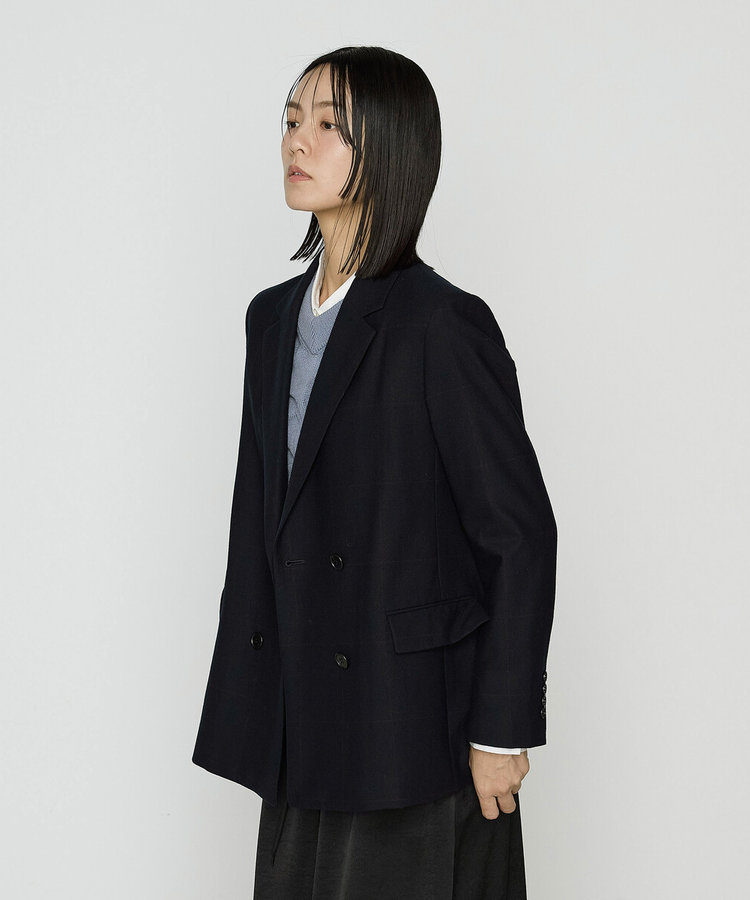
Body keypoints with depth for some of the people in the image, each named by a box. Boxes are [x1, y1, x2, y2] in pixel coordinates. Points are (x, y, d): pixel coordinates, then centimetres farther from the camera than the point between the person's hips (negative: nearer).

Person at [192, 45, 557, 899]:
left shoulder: (442, 324, -14)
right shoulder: (273, 317, 8)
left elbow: (521, 532, -13)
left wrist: (502, 730, -12)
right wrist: (249, 707, 13)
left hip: (417, 732, -6)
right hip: (302, 731, 7)